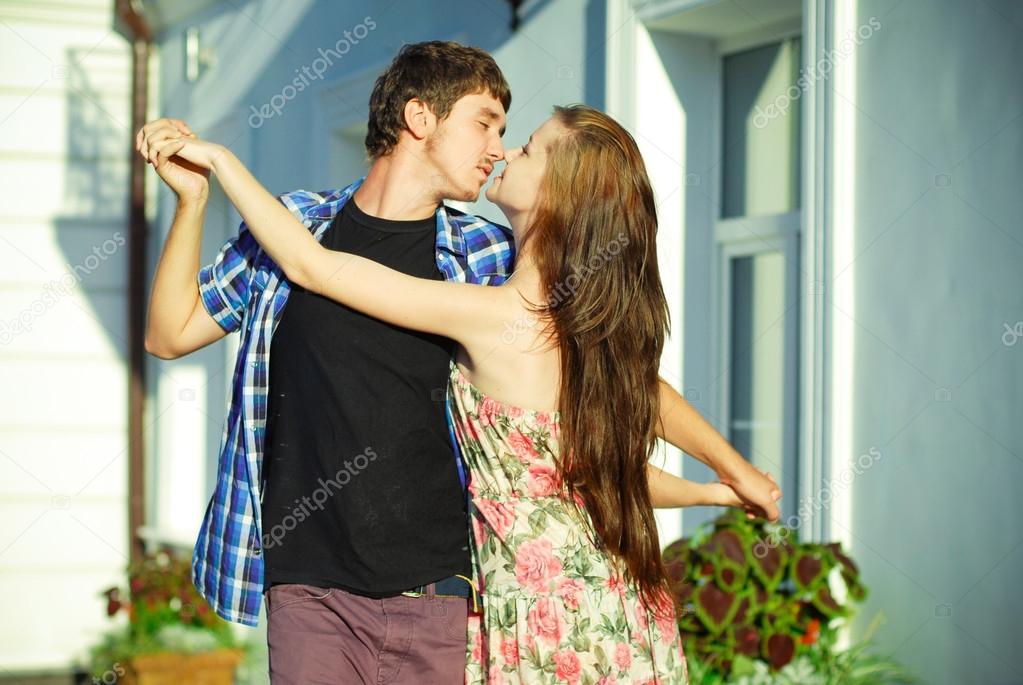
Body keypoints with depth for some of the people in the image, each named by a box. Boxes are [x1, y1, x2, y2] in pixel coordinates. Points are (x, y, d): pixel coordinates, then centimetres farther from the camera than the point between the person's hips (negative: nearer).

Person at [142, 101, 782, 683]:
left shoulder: (494, 316, -18)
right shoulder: (601, 323, 3)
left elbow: (310, 264, -14)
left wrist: (218, 156, -4)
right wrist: (715, 491, 35)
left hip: (550, 616, -7)